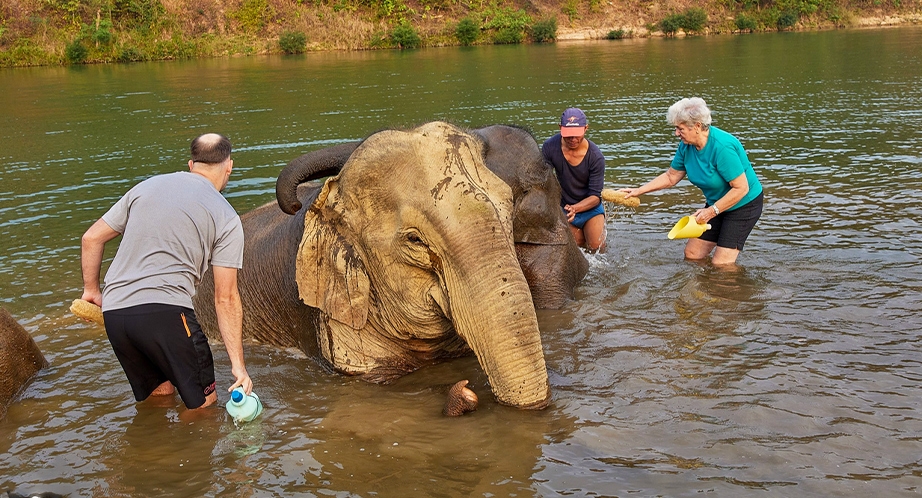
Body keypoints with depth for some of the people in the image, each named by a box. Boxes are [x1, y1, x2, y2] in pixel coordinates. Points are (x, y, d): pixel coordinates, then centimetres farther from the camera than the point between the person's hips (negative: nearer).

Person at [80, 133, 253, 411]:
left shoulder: (147, 186, 18)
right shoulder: (227, 219, 6)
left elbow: (92, 238, 21)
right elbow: (226, 299, 1)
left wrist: (91, 289, 36)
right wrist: (238, 365, 4)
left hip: (113, 312, 6)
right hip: (165, 312, -6)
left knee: (158, 392, 23)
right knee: (203, 403, 5)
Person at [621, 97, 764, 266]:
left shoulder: (722, 147, -31)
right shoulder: (687, 146, -6)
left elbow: (741, 189, -28)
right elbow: (671, 177, 7)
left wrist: (711, 211, -26)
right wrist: (638, 191, 1)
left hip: (743, 204, -8)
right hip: (717, 204, 8)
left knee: (721, 264, -12)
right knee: (692, 254, 8)